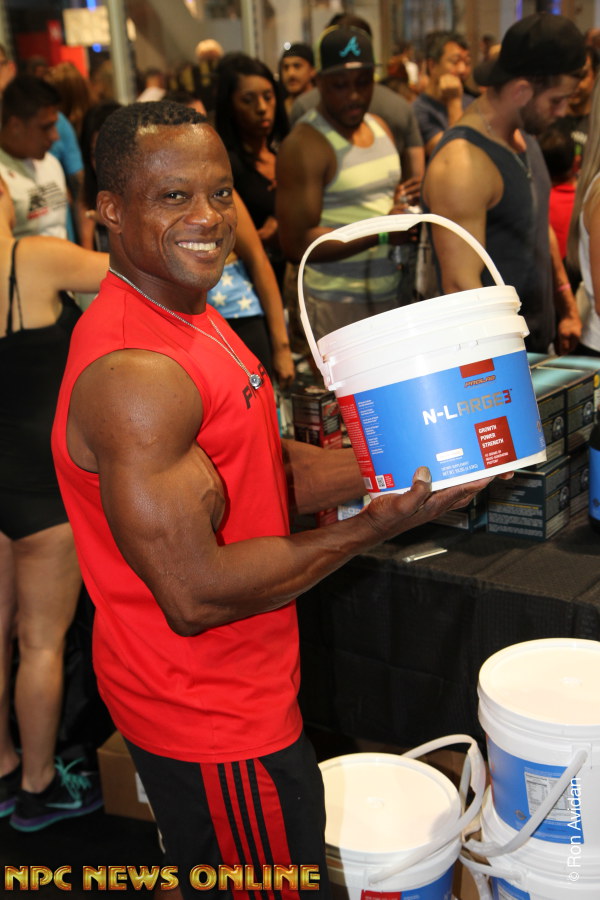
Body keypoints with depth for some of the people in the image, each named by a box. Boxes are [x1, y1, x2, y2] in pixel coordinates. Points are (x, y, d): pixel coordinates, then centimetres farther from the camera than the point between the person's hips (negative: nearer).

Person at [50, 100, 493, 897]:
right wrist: (375, 527, -23)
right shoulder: (132, 374, -28)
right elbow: (196, 594, -29)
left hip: (239, 689, 9)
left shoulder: (191, 316, 5)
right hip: (210, 718, -9)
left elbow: (267, 467, 9)